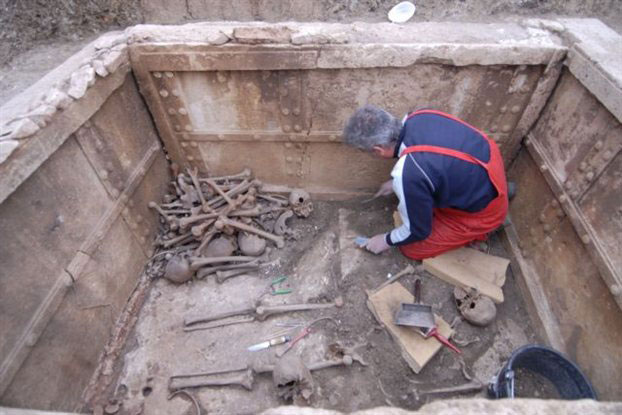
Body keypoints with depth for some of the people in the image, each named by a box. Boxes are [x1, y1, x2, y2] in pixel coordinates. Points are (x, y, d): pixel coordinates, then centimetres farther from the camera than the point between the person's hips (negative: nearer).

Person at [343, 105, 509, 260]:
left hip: (484, 209, -7)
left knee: (411, 248, 4)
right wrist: (396, 183, 19)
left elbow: (417, 231, -16)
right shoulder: (417, 117, -13)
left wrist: (387, 240, 2)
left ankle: (476, 230, 14)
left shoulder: (408, 175, -35)